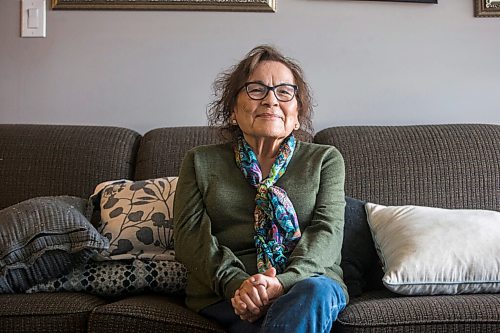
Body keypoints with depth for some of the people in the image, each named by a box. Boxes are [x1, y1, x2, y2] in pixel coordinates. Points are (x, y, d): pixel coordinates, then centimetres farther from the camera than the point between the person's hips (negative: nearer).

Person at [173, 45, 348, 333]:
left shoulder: (325, 159, 13)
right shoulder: (200, 162, 14)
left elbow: (327, 230, -1)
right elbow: (190, 234, 3)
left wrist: (284, 281, -20)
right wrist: (236, 283, -17)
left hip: (309, 281, 2)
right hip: (224, 296, -1)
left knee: (315, 292, -34)